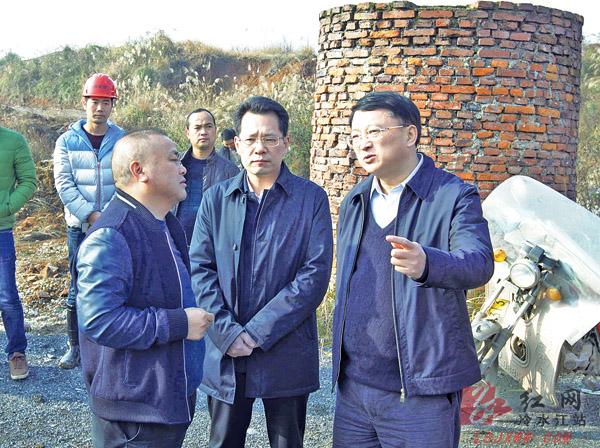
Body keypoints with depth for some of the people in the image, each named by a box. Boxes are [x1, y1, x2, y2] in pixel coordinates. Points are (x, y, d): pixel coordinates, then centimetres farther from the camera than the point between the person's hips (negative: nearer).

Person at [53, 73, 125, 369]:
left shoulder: (122, 140, 3)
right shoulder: (67, 141, 3)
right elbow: (64, 185, -4)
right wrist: (91, 215, -14)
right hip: (79, 226, 0)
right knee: (79, 287, 5)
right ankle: (75, 346, 17)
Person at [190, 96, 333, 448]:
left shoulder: (312, 199, -3)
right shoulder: (216, 198, 5)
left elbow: (316, 274, -11)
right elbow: (200, 269, -1)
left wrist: (257, 331, -15)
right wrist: (228, 332, -13)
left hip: (287, 353, -2)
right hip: (225, 353, 2)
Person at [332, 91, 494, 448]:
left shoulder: (455, 196, -7)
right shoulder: (354, 202, 11)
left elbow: (478, 262, -25)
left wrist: (427, 263, -46)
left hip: (421, 392, -5)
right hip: (351, 388, 6)